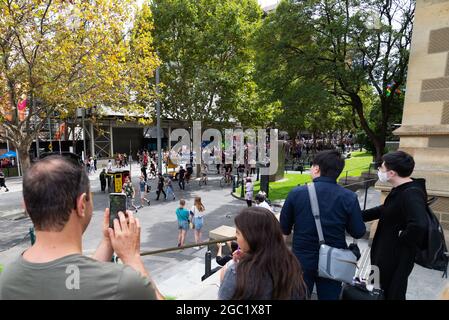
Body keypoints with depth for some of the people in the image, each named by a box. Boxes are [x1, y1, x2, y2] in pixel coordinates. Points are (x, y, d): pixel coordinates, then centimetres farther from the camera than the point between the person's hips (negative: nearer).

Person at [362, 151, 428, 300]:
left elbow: (419, 225, -43)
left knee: (392, 294, 11)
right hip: (388, 253, 9)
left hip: (397, 257, -9)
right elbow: (386, 210, 17)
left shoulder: (411, 194, -28)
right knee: (384, 290, 25)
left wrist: (402, 240, -25)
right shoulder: (401, 189, 4)